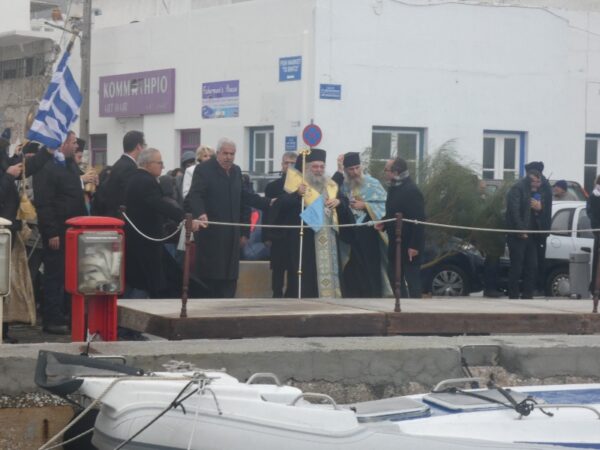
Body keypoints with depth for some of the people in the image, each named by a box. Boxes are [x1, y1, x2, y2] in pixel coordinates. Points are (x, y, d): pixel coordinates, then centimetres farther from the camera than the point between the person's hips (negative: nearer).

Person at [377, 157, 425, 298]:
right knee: (394, 276, 14)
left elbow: (418, 220, -21)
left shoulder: (411, 191, -18)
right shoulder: (394, 189, 10)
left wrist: (414, 245, -23)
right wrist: (383, 223, 3)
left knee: (412, 278, -4)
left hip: (409, 245, -10)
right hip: (395, 242, 10)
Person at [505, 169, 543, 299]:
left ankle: (527, 294, 11)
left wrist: (539, 208, 1)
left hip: (531, 234, 8)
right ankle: (513, 296, -3)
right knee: (516, 267, -6)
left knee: (532, 266, 6)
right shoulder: (518, 189, -7)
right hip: (518, 235, -8)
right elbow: (514, 210, -15)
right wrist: (520, 230, -19)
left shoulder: (536, 192, 20)